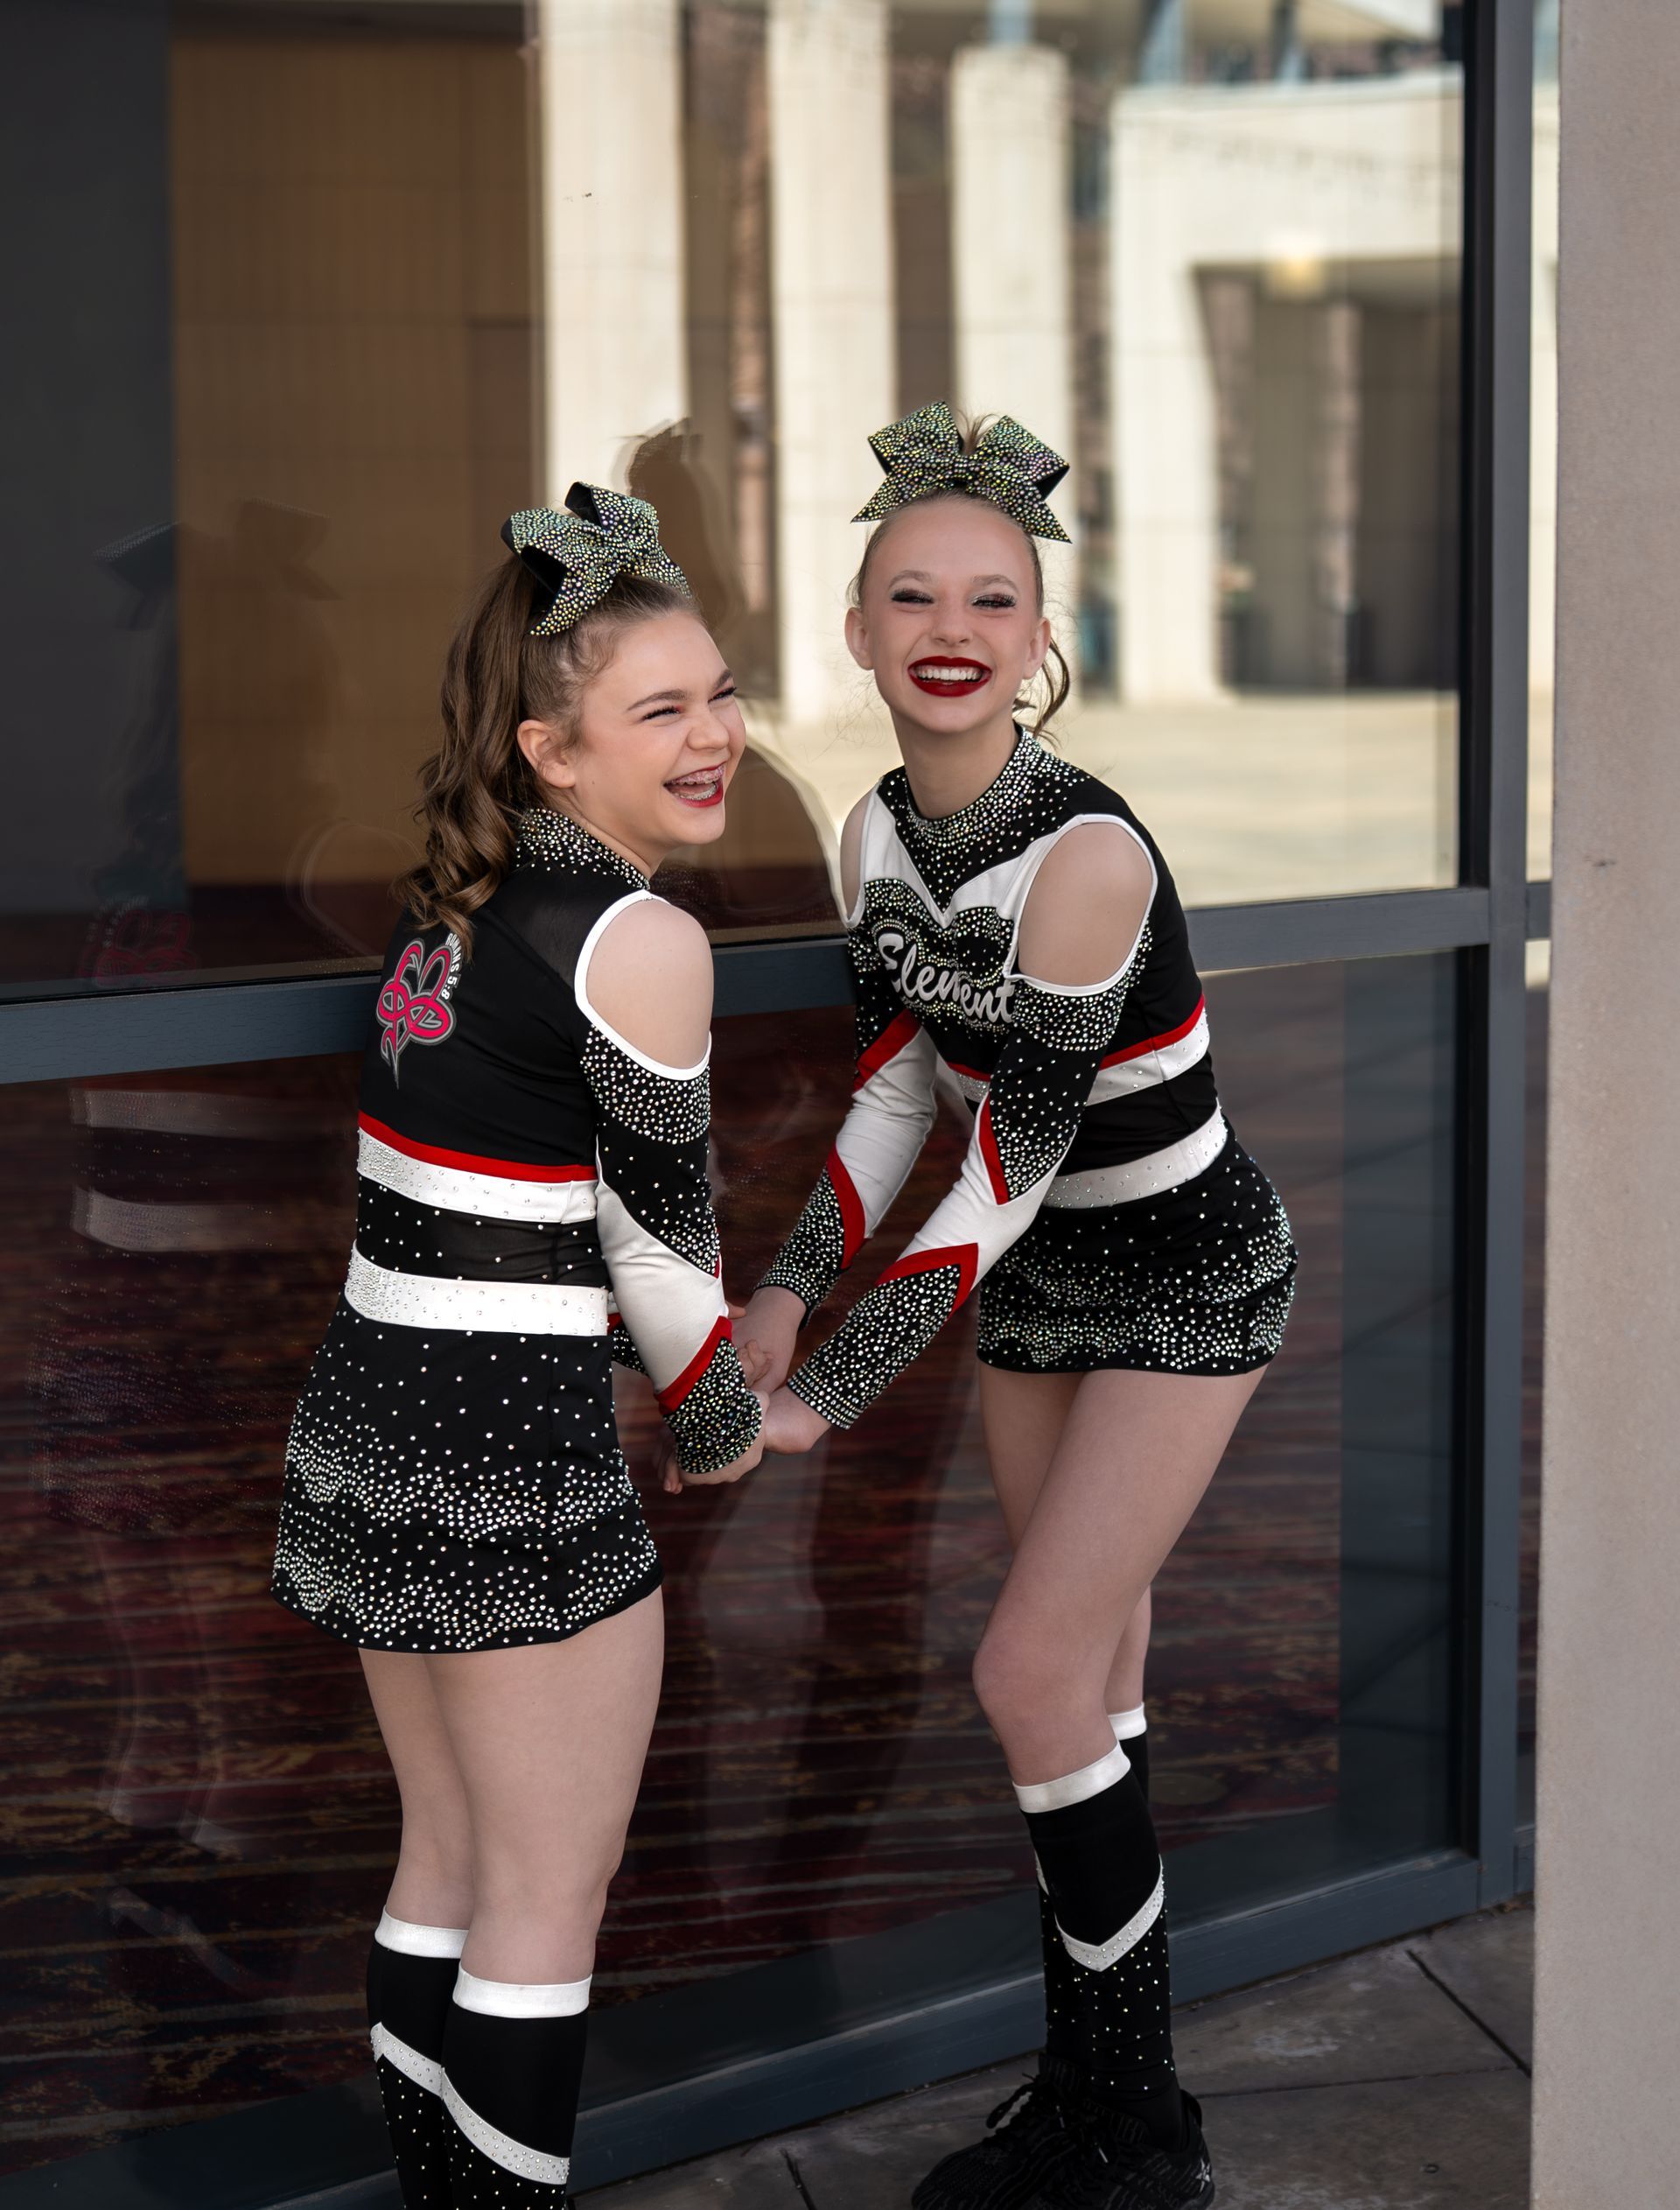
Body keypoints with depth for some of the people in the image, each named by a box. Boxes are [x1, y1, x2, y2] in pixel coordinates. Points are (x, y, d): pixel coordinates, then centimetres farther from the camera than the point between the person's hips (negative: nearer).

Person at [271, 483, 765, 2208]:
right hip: (512, 1454, -9)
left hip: (366, 1416, 9)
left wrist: (613, 1333, 21)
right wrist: (719, 1429, 7)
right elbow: (659, 1227, -9)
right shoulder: (640, 940, -15)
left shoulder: (452, 905, 11)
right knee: (547, 1906, 4)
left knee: (449, 1868, 20)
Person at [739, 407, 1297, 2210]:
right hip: (1042, 1275, 7)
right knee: (1094, 1669, 13)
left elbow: (1012, 1159, -28)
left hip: (1188, 1281, -7)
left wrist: (827, 1394, -25)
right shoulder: (878, 831, -6)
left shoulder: (1085, 856, -30)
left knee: (1031, 1673, -9)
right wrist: (792, 1286, -2)